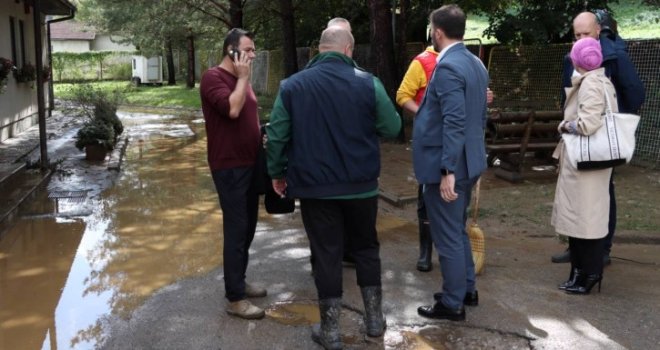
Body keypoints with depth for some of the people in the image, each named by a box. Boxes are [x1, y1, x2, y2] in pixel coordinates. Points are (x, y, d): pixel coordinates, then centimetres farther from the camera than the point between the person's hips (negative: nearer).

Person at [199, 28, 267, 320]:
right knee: (236, 230, -6)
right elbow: (232, 109, -27)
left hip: (250, 163, 9)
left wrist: (265, 140, 13)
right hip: (230, 167, -9)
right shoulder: (213, 77, -12)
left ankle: (239, 282, 28)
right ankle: (235, 298, 1)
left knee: (247, 228, 14)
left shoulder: (240, 79, 15)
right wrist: (243, 78, -16)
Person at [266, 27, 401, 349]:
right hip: (361, 184, 1)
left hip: (314, 185, 0)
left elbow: (276, 136, -2)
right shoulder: (368, 83, -6)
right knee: (366, 249, 17)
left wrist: (277, 172, 12)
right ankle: (374, 319, 26)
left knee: (326, 254, 7)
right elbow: (392, 129, 0)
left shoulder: (292, 86, -3)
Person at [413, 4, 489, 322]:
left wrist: (447, 171, -25)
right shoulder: (476, 63, 10)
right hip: (468, 162, 10)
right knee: (457, 231, 22)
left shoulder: (447, 67, -19)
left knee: (447, 236, 2)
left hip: (446, 166, -10)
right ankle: (467, 289, 33)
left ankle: (452, 304, 14)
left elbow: (454, 123, -25)